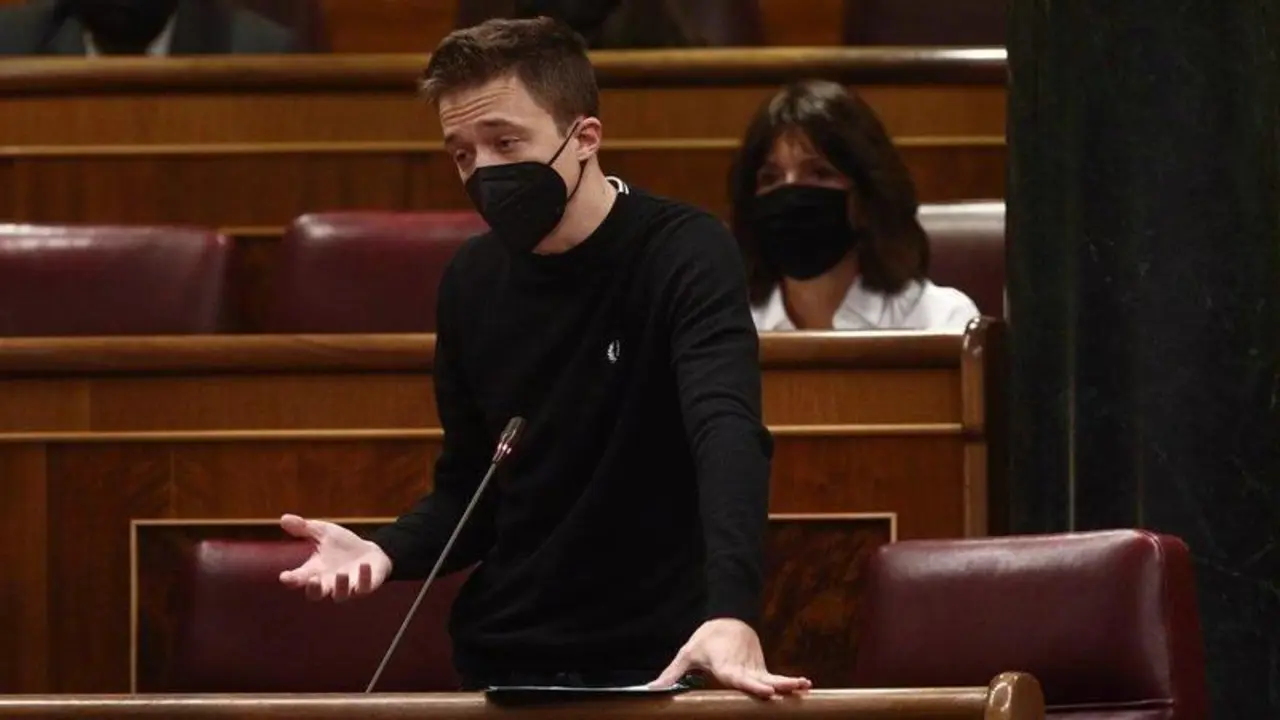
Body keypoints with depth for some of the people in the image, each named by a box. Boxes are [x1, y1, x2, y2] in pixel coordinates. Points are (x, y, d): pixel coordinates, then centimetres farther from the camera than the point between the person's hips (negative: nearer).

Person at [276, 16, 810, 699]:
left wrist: (730, 611, -46)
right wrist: (386, 552, -9)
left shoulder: (684, 257, -12)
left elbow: (727, 431, -29)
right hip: (506, 664, 4)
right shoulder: (471, 282, 5)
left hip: (658, 664, -4)